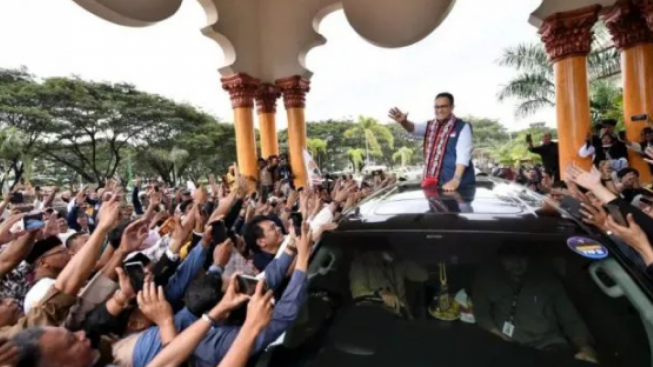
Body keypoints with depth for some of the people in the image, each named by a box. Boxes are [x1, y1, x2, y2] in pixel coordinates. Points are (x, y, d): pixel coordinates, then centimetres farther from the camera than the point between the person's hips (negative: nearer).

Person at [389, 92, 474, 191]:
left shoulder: (462, 127, -5)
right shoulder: (430, 126, 12)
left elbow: (463, 155, -15)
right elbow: (414, 128, -6)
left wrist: (456, 179, -27)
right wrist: (404, 122, -30)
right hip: (436, 183, 5)